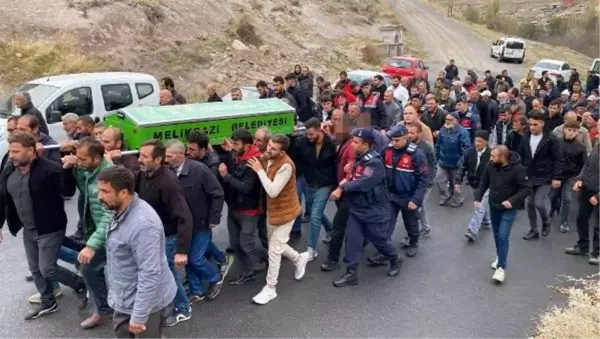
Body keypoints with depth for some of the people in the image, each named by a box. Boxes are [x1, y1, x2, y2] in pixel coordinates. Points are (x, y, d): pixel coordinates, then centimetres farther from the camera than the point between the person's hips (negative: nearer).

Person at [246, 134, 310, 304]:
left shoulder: (285, 165, -28)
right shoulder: (266, 158, -5)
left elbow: (273, 191, -32)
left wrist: (259, 170, -27)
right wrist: (259, 166, -16)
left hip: (284, 211, -8)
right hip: (272, 209, 8)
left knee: (274, 250, 0)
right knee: (275, 244, 21)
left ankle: (270, 289, 15)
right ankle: (299, 258, 47)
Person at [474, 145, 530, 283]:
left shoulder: (518, 169, -23)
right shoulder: (491, 166, -10)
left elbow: (526, 188, -16)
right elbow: (484, 182, 5)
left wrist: (512, 201, -27)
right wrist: (478, 197, -5)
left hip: (508, 209, -5)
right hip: (493, 206, 5)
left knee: (503, 236, -10)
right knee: (496, 234, 18)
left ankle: (501, 267, -3)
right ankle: (499, 257, 39)